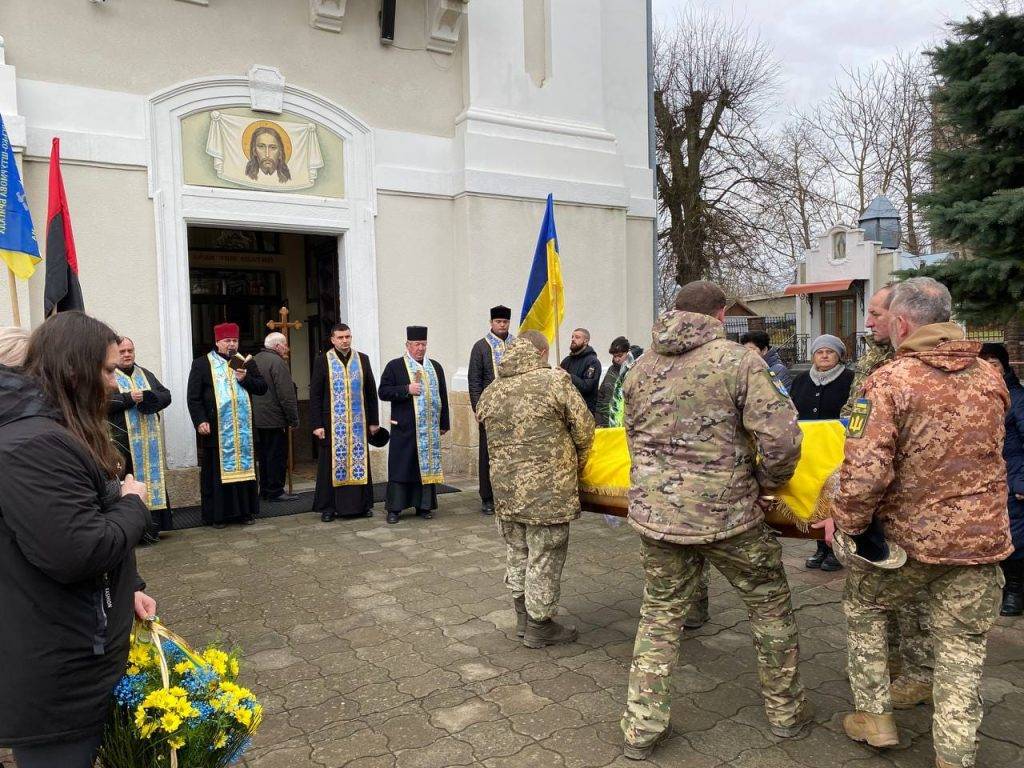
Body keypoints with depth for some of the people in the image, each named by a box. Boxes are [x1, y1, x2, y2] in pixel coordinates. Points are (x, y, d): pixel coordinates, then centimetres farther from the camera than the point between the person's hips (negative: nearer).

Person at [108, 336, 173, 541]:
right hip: (123, 440, -5)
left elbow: (166, 395, 9)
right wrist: (129, 398, -17)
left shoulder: (146, 374, 17)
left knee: (152, 478, 6)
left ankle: (152, 526, 13)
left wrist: (146, 396, -9)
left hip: (149, 439, 5)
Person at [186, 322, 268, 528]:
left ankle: (245, 510, 16)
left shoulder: (246, 362, 12)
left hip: (244, 429, 3)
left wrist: (246, 378, -9)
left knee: (244, 467, 8)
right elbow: (193, 397, -2)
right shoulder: (201, 364, 2)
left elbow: (262, 387, 8)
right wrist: (200, 421, -12)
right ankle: (217, 514, 10)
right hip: (215, 430, -3)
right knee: (217, 471, 2)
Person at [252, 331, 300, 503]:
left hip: (258, 418, 9)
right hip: (275, 419, -9)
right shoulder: (277, 362, -16)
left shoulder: (255, 360, 13)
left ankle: (265, 489, 23)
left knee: (264, 454, 15)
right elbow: (286, 395, -19)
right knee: (277, 455, -2)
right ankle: (275, 491, 3)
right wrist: (294, 419, -13)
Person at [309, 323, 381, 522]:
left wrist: (374, 421, 5)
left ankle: (363, 504, 18)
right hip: (332, 422, -2)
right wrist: (317, 424, -8)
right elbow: (315, 395, -2)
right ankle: (328, 507, 14)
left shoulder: (362, 360, 6)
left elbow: (371, 392, 8)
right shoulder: (322, 361, -1)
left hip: (359, 422, 2)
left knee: (359, 461, 8)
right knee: (332, 463, 4)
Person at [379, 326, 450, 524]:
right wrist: (406, 389, -16)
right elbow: (383, 391, -4)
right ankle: (394, 508, 7)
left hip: (429, 429, 4)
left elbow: (442, 396, 14)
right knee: (401, 467, -1)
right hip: (404, 428, -3)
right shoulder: (395, 366, 2)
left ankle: (424, 505, 17)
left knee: (427, 465, 7)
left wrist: (444, 423, 10)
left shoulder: (435, 367, 13)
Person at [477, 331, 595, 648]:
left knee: (517, 554, 20)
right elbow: (584, 429, -6)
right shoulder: (555, 381, -11)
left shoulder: (490, 392, 5)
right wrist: (576, 466, 10)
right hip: (548, 491, -6)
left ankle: (523, 617, 35)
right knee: (544, 559, 8)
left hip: (505, 490, 6)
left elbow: (491, 439, 9)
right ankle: (539, 626, 21)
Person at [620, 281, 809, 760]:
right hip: (725, 514, -4)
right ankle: (785, 711, 37)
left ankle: (641, 729, 23)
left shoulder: (642, 367, 6)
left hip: (655, 514, 4)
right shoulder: (738, 360, -10)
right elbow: (781, 438, -16)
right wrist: (766, 480, 3)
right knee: (770, 607, 20)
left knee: (659, 617, 17)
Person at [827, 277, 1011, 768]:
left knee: (862, 606, 21)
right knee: (961, 647, 15)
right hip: (980, 537, 4)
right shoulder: (990, 378, 2)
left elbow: (866, 470, -24)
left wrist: (847, 525, -10)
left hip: (908, 535, -4)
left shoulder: (888, 382, -17)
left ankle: (875, 716, 28)